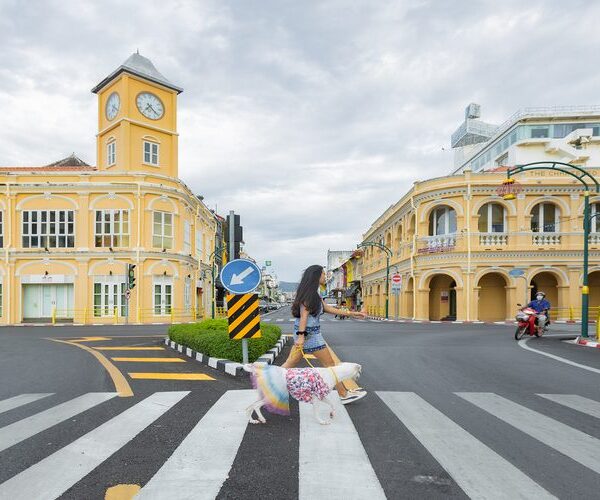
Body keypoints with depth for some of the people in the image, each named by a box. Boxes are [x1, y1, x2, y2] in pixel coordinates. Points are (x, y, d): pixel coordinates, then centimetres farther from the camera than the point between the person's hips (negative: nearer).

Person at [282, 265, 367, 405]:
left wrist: (351, 313, 18)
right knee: (329, 364, 1)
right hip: (309, 333, -10)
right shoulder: (309, 292, -13)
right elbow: (304, 315, -20)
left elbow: (328, 308, 18)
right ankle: (344, 395, 12)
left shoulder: (314, 294, 17)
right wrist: (301, 335, -27)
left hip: (305, 332, 10)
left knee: (291, 363, 11)